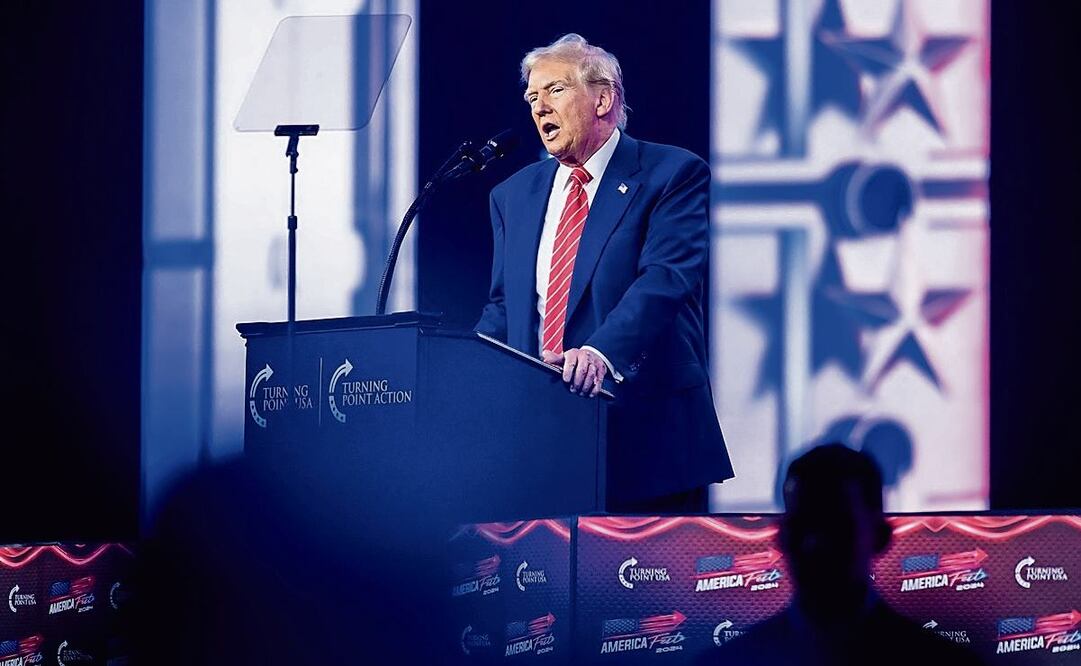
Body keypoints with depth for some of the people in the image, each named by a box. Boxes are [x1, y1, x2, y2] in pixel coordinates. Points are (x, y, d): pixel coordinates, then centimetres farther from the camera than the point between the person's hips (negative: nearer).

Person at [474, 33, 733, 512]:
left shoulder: (673, 176, -2)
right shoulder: (513, 195, 17)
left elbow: (667, 279, -16)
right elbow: (503, 307, 17)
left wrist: (601, 352, -33)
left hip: (647, 434, -5)